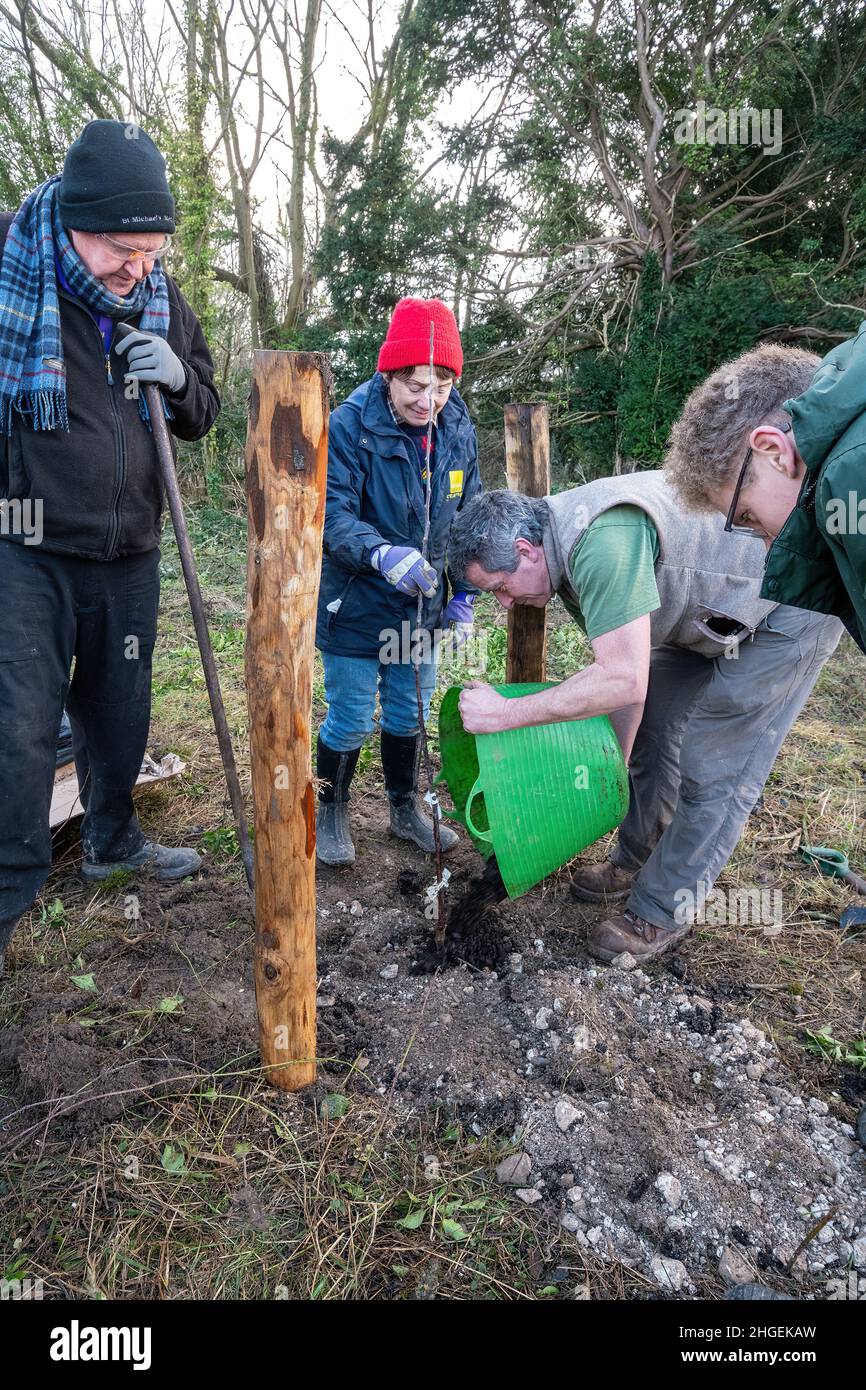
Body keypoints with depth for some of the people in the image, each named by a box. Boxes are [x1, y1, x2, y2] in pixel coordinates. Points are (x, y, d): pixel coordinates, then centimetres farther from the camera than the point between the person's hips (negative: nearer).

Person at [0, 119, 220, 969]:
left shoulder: (161, 297, 6)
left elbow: (201, 417, 14)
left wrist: (178, 380, -7)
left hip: (129, 550, 5)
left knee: (120, 709, 15)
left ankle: (112, 841, 36)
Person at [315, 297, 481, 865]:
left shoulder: (460, 429, -2)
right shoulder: (350, 425, -18)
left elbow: (469, 515, 9)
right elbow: (332, 514, -23)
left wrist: (464, 593, 7)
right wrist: (382, 553, -42)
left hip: (423, 606, 5)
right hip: (356, 606, -4)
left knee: (410, 715, 18)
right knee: (351, 721, 6)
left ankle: (406, 809, 39)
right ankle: (332, 813, 31)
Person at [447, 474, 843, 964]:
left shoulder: (602, 542, -35)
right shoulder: (567, 548, -4)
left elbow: (624, 681, -39)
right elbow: (619, 671, 0)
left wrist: (504, 714, -35)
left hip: (789, 614, -9)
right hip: (708, 617, 9)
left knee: (714, 769, -6)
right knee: (650, 735, 13)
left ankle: (665, 912, 10)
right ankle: (637, 864, 31)